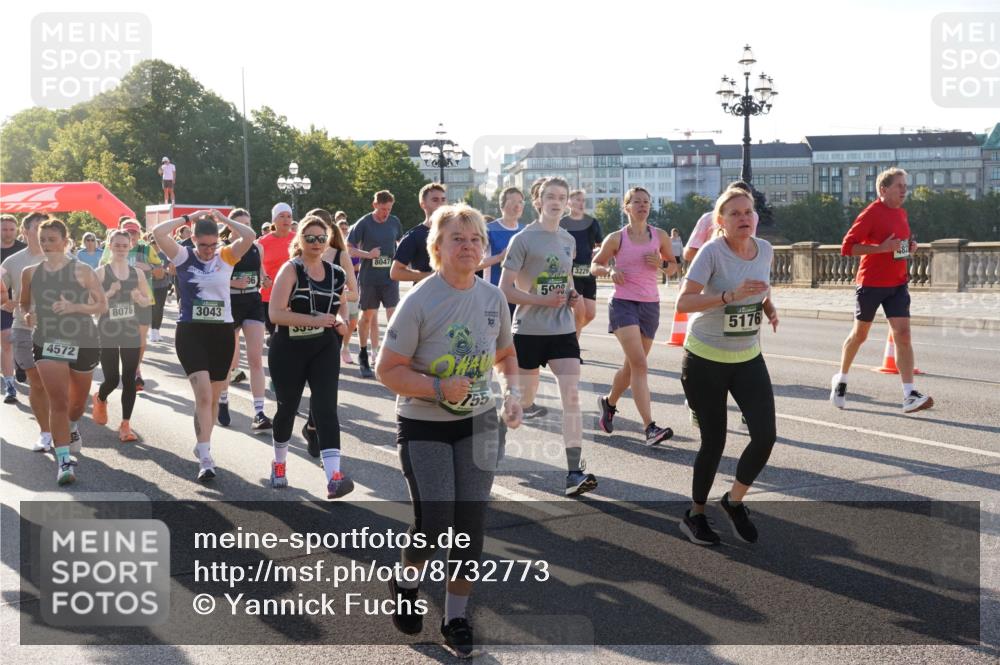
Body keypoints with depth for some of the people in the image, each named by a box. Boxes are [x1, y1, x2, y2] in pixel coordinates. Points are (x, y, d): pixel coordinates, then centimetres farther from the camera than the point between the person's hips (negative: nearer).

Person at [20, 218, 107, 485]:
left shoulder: (82, 271, -5)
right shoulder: (30, 273, 4)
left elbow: (102, 305, -2)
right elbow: (24, 303, 20)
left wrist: (74, 307, -17)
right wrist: (29, 315, -2)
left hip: (83, 341, 0)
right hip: (47, 342, 0)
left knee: (77, 402, 17)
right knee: (58, 401, -14)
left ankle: (72, 427, 52)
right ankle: (64, 459, -11)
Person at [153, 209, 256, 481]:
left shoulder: (226, 256, 4)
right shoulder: (183, 257, 0)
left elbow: (250, 236, -12)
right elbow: (158, 232, -13)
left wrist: (223, 219, -1)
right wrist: (188, 218, -4)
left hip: (222, 332, 3)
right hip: (190, 332, -3)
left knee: (213, 397, 13)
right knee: (203, 394, -16)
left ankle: (202, 446, 33)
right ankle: (205, 458, -17)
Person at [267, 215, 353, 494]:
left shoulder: (336, 273, 5)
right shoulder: (291, 270, -10)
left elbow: (342, 303, 23)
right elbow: (275, 313, -19)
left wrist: (341, 320, 0)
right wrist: (314, 320, -26)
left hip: (324, 348, 3)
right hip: (289, 349, -2)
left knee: (326, 408, -11)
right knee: (287, 407, 13)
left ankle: (334, 477, -21)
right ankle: (279, 464, 39)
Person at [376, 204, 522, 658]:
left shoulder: (494, 297, -2)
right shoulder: (419, 302, -17)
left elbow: (506, 354, 14)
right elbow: (387, 370, -14)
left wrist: (512, 391, -4)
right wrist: (438, 387, -25)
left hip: (479, 424, 4)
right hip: (423, 427, -4)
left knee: (470, 523, 4)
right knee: (434, 521, -12)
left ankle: (456, 617, 22)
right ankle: (405, 581, 23)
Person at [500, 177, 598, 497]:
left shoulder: (568, 240, 10)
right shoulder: (523, 239, -8)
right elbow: (505, 288, -10)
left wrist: (573, 297, 3)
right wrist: (543, 300, -19)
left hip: (563, 330, 4)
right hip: (529, 330, -4)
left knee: (572, 396, -9)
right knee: (524, 399, 5)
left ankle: (574, 472, -9)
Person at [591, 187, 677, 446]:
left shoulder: (660, 236, 6)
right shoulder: (616, 238, -1)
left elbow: (674, 266, 16)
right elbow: (595, 266, 9)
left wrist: (662, 263, -6)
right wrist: (609, 271, -12)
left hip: (650, 305, 4)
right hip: (623, 303, -4)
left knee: (632, 366, 13)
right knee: (639, 364, -17)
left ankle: (608, 401, 41)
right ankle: (650, 427, -22)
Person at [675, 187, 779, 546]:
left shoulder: (765, 250, 0)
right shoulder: (712, 251, -18)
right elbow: (683, 302, -26)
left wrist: (769, 307, 0)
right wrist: (731, 295, -36)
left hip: (749, 359, 5)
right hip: (704, 360, -5)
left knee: (765, 436, -7)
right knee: (714, 441, 1)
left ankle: (734, 501, 19)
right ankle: (695, 515, 25)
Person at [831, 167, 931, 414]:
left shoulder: (902, 213, 10)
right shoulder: (871, 214, -13)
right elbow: (847, 247, -17)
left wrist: (910, 245, 4)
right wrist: (882, 248, -24)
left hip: (898, 283, 5)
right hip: (871, 283, -5)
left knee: (903, 335, -7)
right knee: (859, 334, 9)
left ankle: (910, 396, -12)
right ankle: (841, 379, 32)